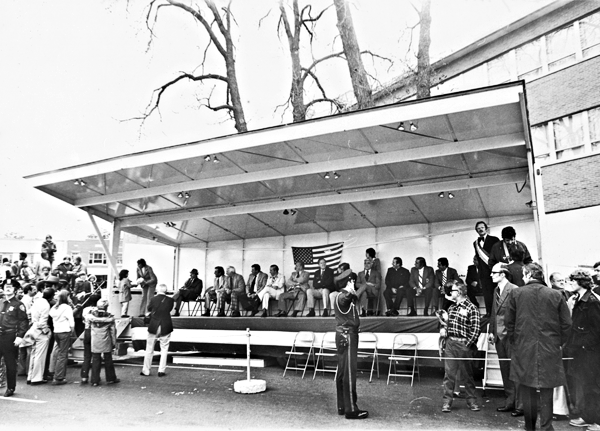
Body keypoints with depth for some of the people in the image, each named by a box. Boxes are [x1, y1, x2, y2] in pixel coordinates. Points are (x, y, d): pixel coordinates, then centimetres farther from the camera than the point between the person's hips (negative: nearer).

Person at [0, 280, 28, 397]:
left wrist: (20, 336, -15)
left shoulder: (18, 305, -4)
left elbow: (24, 322, -8)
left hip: (10, 337, -4)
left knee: (10, 364, 4)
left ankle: (10, 388, 15)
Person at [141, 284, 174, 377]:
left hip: (153, 327, 0)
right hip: (166, 328, 0)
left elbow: (149, 309, 6)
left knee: (149, 350, 13)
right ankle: (161, 371, 10)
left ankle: (146, 371, 20)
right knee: (164, 349, 10)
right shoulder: (170, 300, -8)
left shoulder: (154, 299, -10)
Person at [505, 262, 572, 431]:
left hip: (523, 349, 0)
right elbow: (566, 324, 1)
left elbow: (508, 321, 1)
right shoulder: (556, 295, -2)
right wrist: (558, 342, 13)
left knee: (527, 388, 10)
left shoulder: (516, 293, -3)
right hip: (549, 350, 1)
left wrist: (513, 341, 13)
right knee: (546, 390, 8)